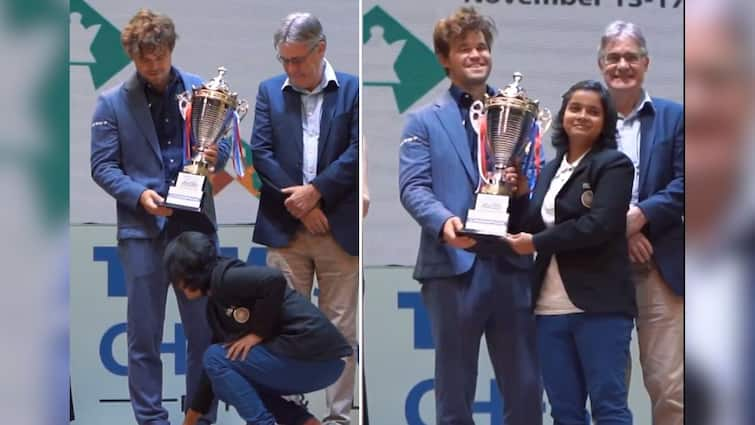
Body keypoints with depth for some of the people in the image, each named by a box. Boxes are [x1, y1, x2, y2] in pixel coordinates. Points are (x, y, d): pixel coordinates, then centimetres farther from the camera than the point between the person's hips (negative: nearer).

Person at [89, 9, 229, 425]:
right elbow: (102, 166, -2)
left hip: (195, 220, 2)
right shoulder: (112, 103, -2)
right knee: (144, 332, 4)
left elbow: (222, 141, 10)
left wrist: (215, 155, -14)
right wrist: (138, 194, -17)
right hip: (142, 226, -2)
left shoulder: (201, 89, 2)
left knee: (204, 328, 7)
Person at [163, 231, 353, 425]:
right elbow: (214, 371, 26)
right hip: (318, 361, 9)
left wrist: (258, 333, -14)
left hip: (314, 355, -9)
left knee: (217, 359, -4)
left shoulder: (224, 278, -7)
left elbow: (274, 279, -25)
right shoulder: (216, 304, 21)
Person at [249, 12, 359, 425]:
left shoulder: (352, 90, 2)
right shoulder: (269, 91, 8)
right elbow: (261, 152, 1)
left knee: (341, 326, 2)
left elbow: (356, 151, -5)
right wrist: (297, 201, -9)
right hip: (285, 228, 2)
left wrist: (315, 191, -13)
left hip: (339, 227, -2)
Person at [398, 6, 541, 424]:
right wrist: (443, 222, -25)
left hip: (513, 263, 2)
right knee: (455, 388, 5)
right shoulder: (423, 121, 8)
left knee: (525, 387, 6)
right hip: (454, 266, -2)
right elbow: (413, 186, -5)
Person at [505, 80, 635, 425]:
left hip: (599, 305, -7)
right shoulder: (550, 170, 17)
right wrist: (520, 195, 0)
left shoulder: (613, 165, -3)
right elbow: (530, 229, 16)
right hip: (551, 308, 7)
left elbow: (598, 225, -16)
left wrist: (537, 244, -9)